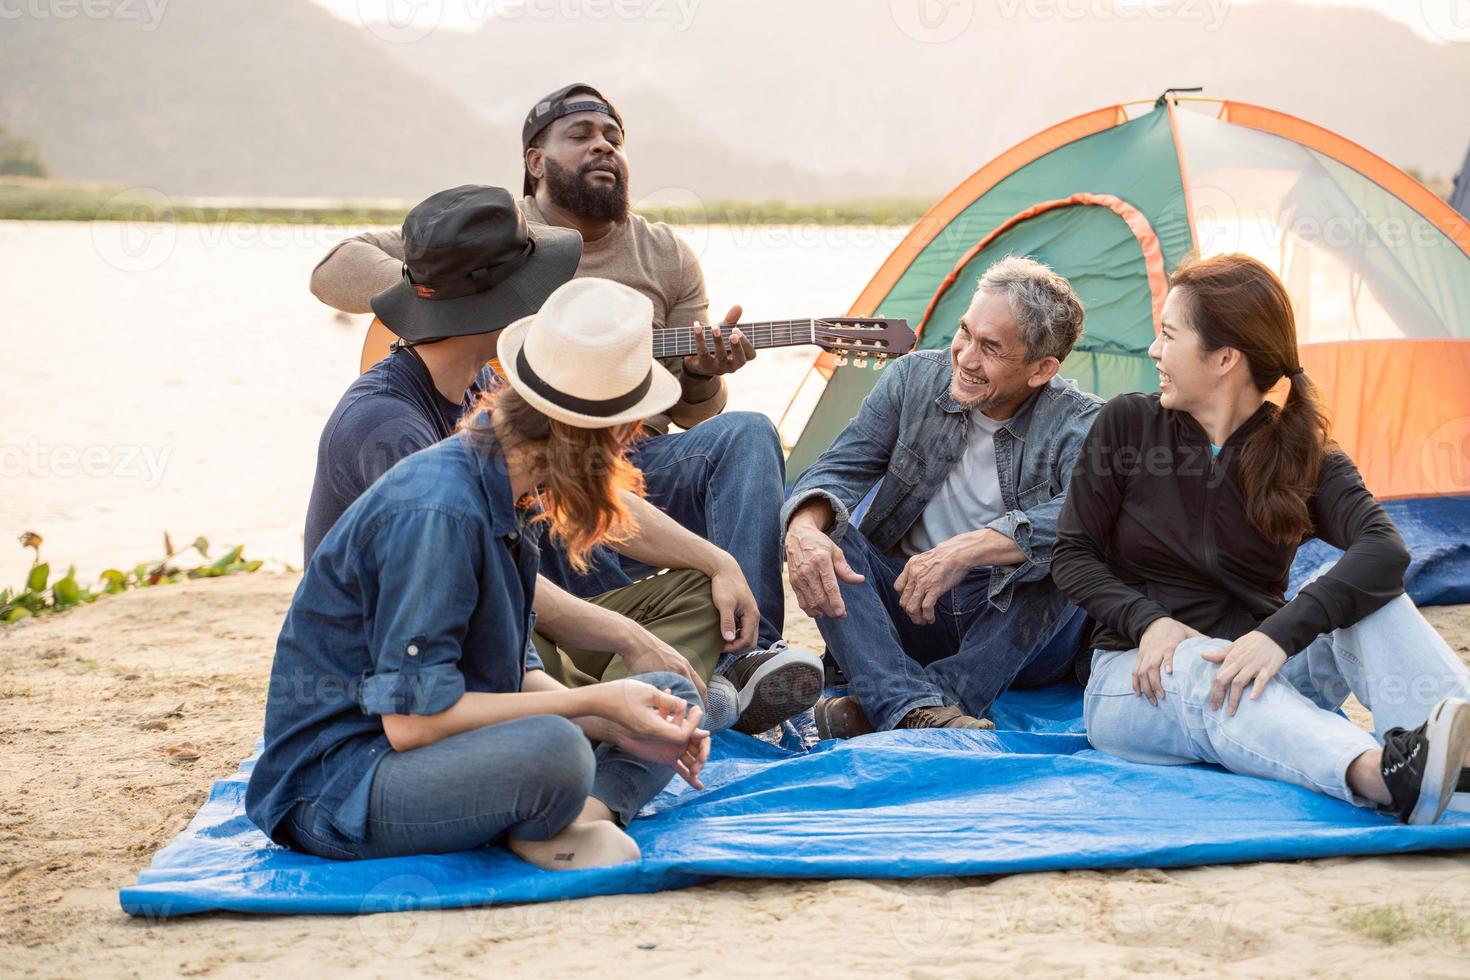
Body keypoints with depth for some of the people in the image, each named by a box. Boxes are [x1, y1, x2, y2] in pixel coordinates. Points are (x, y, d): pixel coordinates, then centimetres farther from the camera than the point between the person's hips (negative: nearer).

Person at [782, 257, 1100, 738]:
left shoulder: (1079, 423, -13)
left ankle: (879, 712, -36)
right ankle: (917, 708, -42)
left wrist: (970, 548, -45)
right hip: (907, 616, 3)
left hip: (1017, 631, -3)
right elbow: (838, 468, -9)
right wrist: (804, 527, -33)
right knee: (819, 534, -21)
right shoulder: (915, 378, -3)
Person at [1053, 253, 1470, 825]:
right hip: (1144, 680, -1)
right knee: (1199, 668, -37)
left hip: (1256, 676, 2)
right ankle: (1385, 775, -64)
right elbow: (1072, 557, 1)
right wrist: (1147, 622, -20)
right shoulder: (1127, 426, 0)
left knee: (1369, 604, -24)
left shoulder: (1305, 458, -3)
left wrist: (1281, 633, -39)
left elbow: (1385, 550, -22)